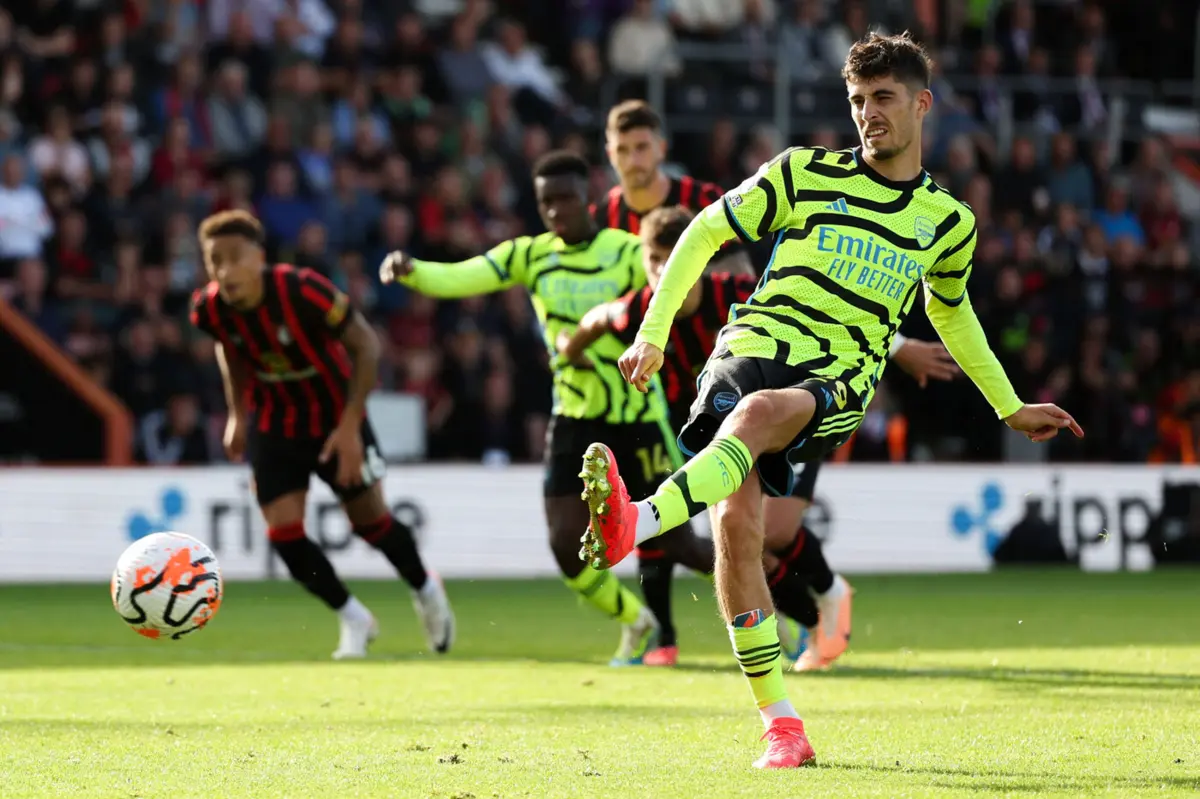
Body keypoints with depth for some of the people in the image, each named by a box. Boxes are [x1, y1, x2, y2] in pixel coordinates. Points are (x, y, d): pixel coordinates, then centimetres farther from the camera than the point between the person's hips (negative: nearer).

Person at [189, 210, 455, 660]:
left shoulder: (302, 291, -32)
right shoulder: (210, 309, -19)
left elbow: (365, 345, -21)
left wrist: (350, 425, -24)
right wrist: (238, 414, 4)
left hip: (335, 416, -3)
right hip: (273, 424, 3)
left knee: (369, 520, 7)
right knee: (283, 533, -8)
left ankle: (425, 591, 38)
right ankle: (353, 619, 15)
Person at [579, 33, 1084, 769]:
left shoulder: (948, 222, 17)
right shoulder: (805, 174, 9)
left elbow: (950, 313, 35)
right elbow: (706, 233, 15)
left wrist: (1011, 408, 40)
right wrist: (653, 334, 8)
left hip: (838, 384, 0)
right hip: (753, 348, 0)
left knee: (758, 412, -38)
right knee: (737, 523, -21)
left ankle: (633, 525, -61)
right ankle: (782, 726, -13)